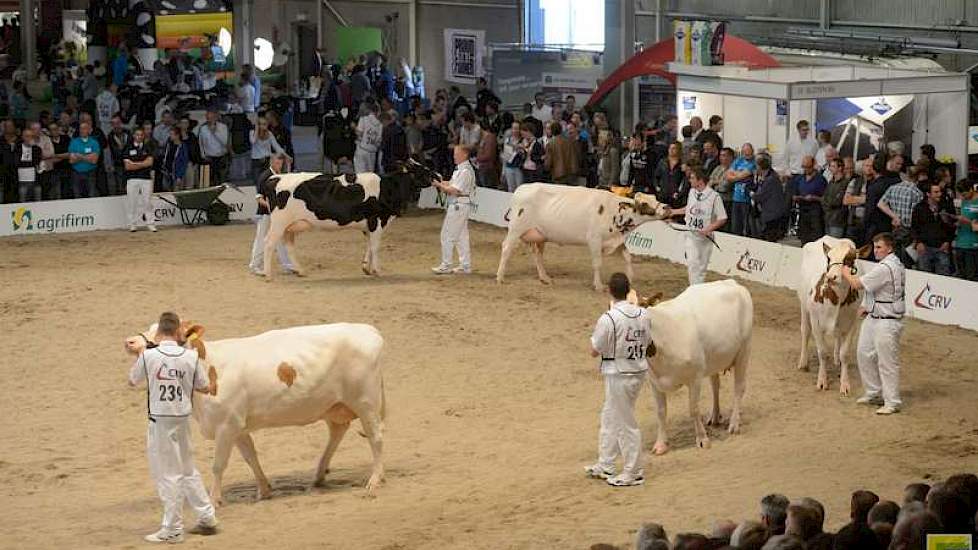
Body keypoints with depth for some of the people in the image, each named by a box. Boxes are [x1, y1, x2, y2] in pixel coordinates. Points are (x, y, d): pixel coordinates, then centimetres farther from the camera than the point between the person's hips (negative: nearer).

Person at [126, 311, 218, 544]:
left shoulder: (148, 355, -12)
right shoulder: (191, 357, -4)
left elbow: (132, 381, 5)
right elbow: (205, 387, 5)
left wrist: (137, 355, 19)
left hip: (160, 421, -4)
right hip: (183, 418, 4)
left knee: (167, 474, 3)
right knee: (187, 470, 20)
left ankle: (172, 530, 8)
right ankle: (207, 518, 25)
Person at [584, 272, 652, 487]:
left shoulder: (608, 319, -20)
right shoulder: (644, 314, -2)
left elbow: (595, 351, -12)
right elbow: (647, 343, 10)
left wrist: (596, 332, 3)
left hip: (617, 375, -7)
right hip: (639, 371, 7)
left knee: (625, 423, 4)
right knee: (609, 418, 21)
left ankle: (633, 472, 12)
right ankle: (605, 466, 30)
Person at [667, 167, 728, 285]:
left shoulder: (713, 196, -13)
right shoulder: (692, 192, 5)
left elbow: (722, 219, -11)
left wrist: (709, 229, -22)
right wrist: (675, 212, 28)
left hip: (705, 237, -3)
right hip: (691, 234, 3)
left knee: (702, 266, 7)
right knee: (692, 263, -11)